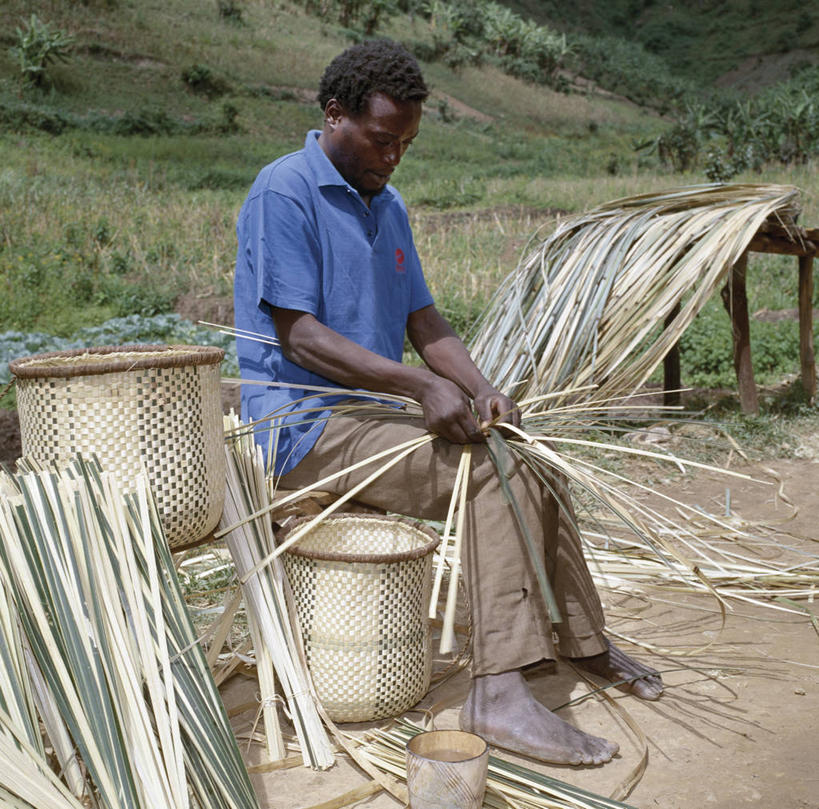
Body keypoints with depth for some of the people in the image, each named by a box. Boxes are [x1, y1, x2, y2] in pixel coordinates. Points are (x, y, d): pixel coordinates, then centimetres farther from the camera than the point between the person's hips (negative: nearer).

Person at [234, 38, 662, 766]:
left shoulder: (388, 206, 15)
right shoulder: (283, 192, -12)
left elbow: (425, 323, 12)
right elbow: (298, 337, -19)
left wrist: (479, 388, -8)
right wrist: (422, 387, -26)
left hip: (369, 414, 8)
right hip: (302, 423, -8)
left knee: (536, 465, 1)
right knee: (492, 470, -24)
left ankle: (583, 639, 19)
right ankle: (499, 691, -25)